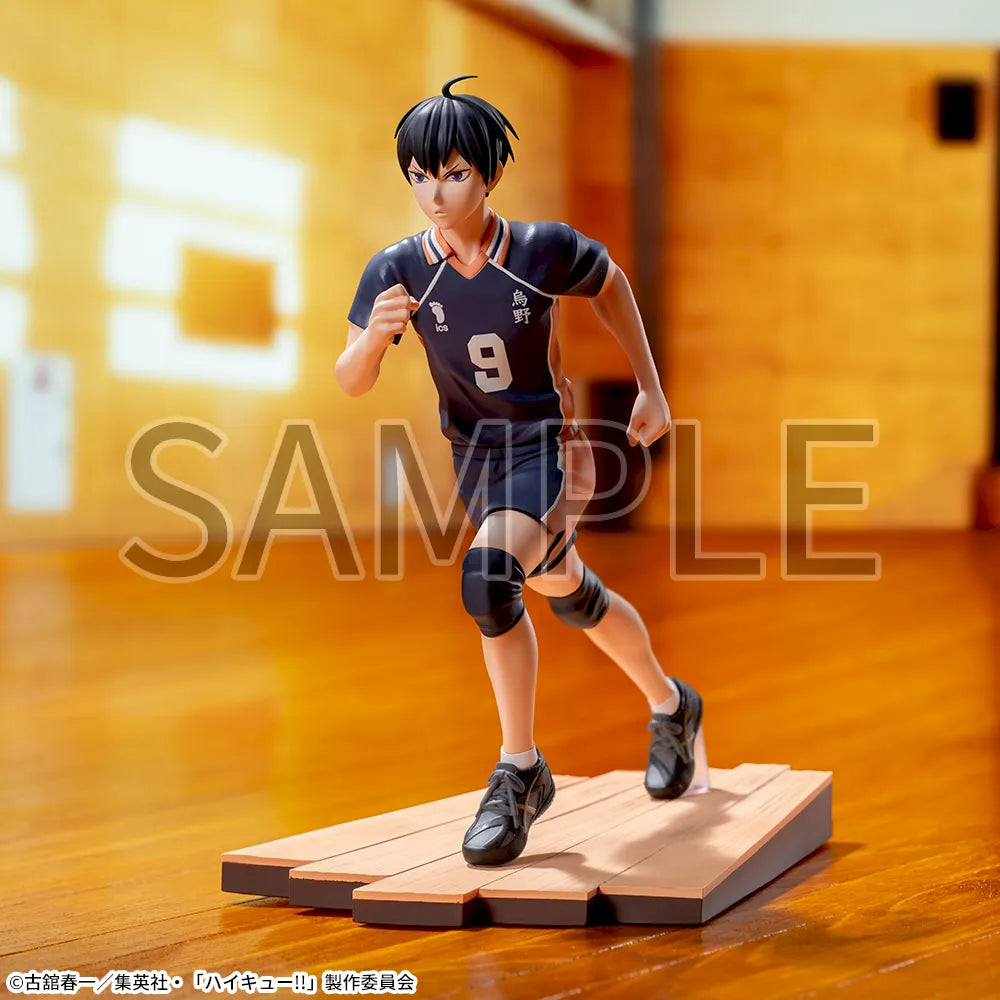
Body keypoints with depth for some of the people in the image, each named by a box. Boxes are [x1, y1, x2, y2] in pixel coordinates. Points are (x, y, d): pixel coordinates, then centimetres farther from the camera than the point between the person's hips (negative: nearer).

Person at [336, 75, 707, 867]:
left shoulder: (546, 251, -20)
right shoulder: (398, 272, -16)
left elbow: (612, 285, 2)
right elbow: (351, 384, -18)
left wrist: (652, 387, 3)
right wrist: (375, 332, -39)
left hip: (549, 448, -5)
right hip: (475, 456, 5)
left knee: (489, 578, -30)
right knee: (569, 595, 23)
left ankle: (519, 773, -16)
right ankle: (671, 707, 48)